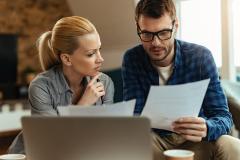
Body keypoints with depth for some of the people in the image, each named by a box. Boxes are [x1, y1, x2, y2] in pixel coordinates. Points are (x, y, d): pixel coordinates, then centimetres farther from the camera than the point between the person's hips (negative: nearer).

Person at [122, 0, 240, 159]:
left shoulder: (201, 57, -13)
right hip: (155, 139, 0)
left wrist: (205, 129, -40)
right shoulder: (132, 59, -10)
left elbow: (223, 116, -16)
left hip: (194, 139, 1)